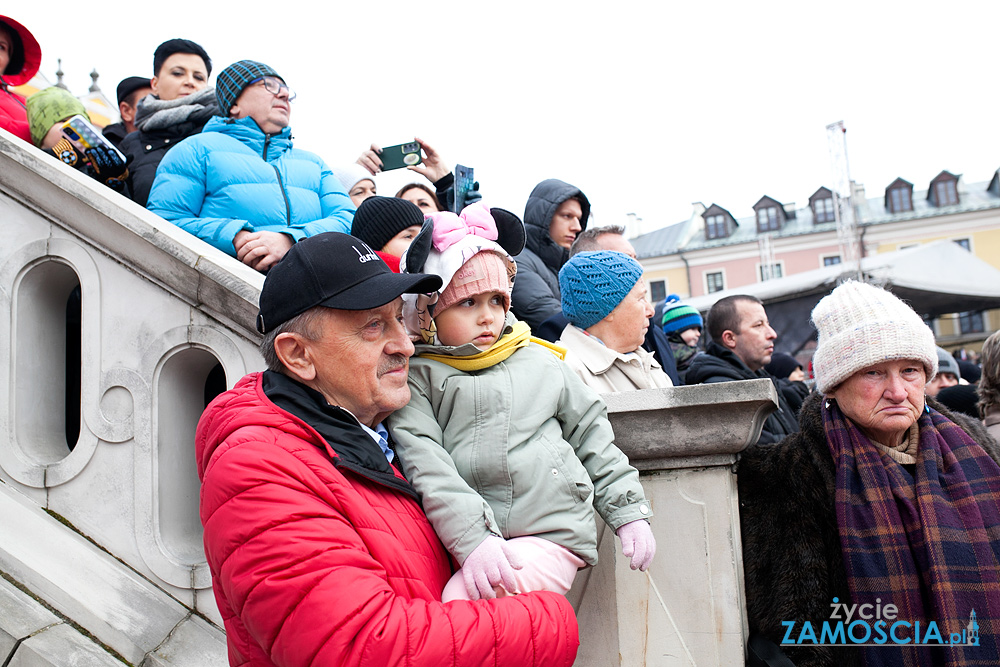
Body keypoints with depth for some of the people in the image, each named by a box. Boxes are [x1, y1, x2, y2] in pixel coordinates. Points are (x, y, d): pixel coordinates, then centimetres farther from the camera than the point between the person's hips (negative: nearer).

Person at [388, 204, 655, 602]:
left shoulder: (539, 362, 13)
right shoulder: (418, 377, 4)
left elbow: (591, 436, 20)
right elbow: (423, 461, -9)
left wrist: (630, 512, 16)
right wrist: (472, 539, -19)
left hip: (551, 531, -1)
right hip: (465, 541, 1)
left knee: (466, 600, -25)